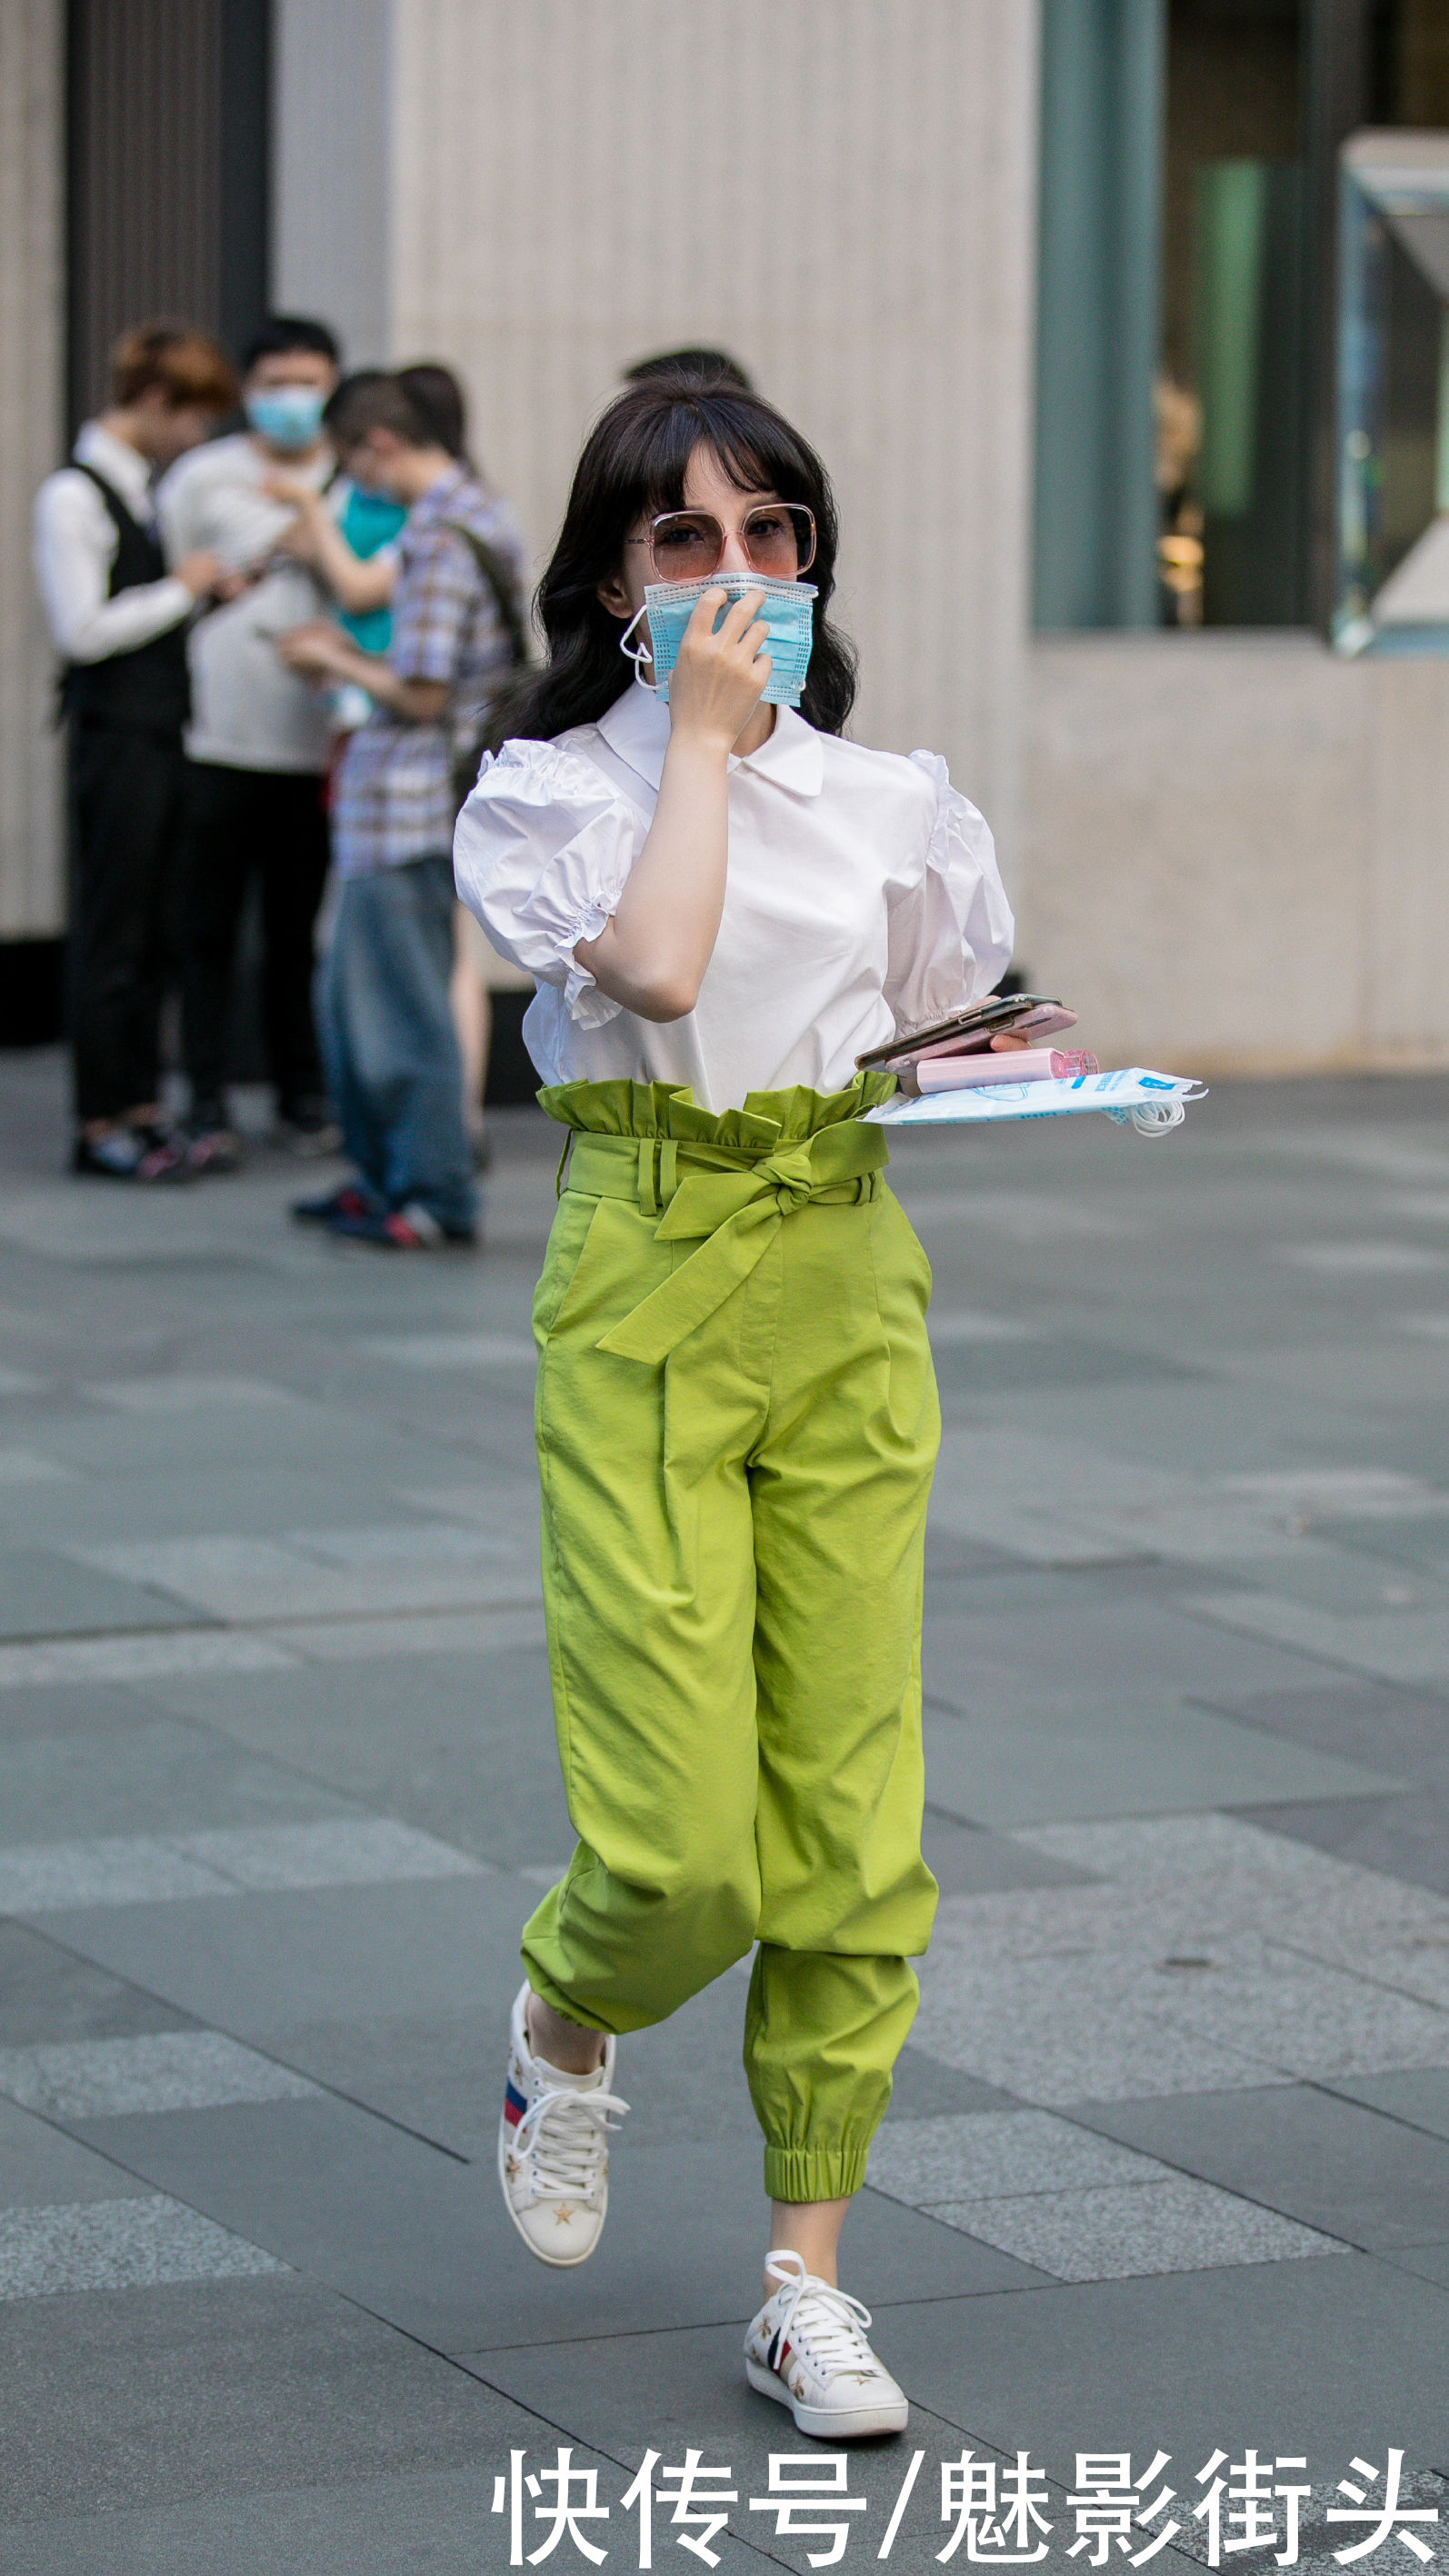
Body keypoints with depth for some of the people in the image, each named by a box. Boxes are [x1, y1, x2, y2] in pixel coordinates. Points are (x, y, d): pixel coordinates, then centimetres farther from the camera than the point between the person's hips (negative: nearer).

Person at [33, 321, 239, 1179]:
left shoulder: (145, 489, 15)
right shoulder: (73, 495, -11)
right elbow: (83, 630, -16)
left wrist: (204, 589, 9)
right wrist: (182, 588, -9)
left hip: (164, 732, 8)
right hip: (115, 734, -8)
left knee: (158, 934, 10)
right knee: (110, 936, -3)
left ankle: (142, 1108, 17)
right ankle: (101, 1124, 3)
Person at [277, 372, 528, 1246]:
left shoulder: (439, 538, -18)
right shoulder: (487, 517, 13)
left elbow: (422, 697, -20)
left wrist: (339, 660, -4)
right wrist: (351, 659, 15)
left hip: (409, 799, -10)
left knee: (406, 1005, -3)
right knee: (354, 993, 18)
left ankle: (437, 1198, 3)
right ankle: (383, 1177, 25)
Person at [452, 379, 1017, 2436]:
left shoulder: (889, 804, 9)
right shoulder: (548, 792, -2)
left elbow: (948, 1042, 21)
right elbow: (658, 970, -21)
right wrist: (702, 735, -11)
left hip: (849, 1284, 4)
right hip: (648, 1287, -4)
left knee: (853, 1821, 1)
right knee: (681, 1846, -10)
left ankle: (808, 2278, 12)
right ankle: (565, 2024, 25)